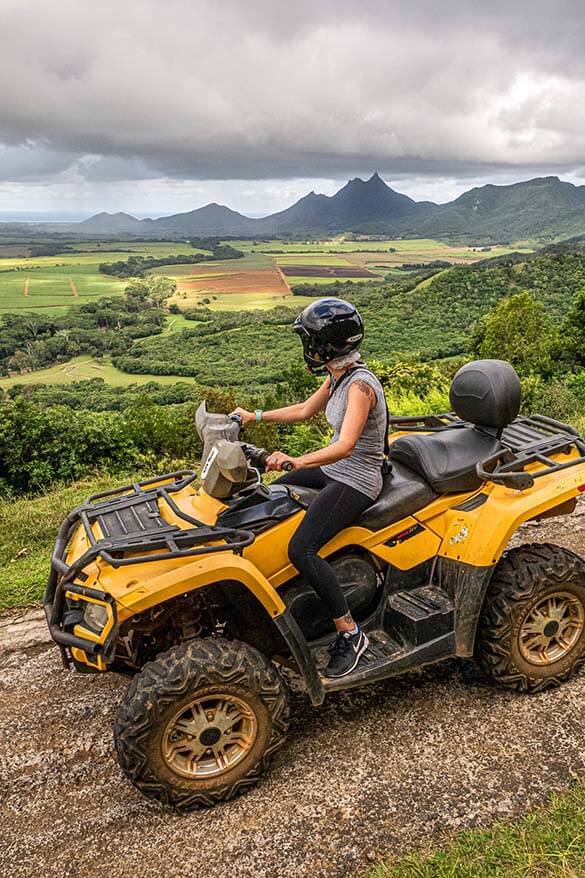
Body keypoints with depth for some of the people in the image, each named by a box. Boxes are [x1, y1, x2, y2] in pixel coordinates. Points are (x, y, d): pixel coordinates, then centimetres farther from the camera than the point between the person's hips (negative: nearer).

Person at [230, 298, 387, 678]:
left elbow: (344, 446, -36)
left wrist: (296, 462, -50)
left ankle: (350, 633, -12)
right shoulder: (338, 377, 6)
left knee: (302, 549, -26)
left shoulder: (360, 385, -24)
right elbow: (303, 411, 21)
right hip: (333, 470, 10)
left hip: (355, 482, -10)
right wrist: (256, 416, 20)